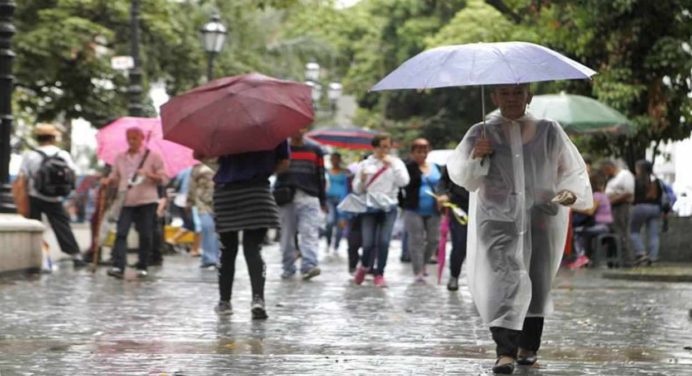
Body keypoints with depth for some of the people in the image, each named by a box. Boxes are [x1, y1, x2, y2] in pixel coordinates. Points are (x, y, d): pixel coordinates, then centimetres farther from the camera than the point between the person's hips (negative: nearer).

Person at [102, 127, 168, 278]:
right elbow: (115, 177, 17)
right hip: (125, 201, 2)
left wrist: (149, 175, -16)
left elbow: (164, 178, 1)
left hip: (146, 201, -2)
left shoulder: (152, 156, 3)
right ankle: (118, 266, -16)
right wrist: (108, 181, -5)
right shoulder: (120, 158, 13)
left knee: (145, 235, 1)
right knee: (121, 233, -10)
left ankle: (142, 267, 13)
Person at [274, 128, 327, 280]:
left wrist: (323, 202, 11)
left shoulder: (315, 150, 14)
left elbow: (320, 177, 15)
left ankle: (309, 266, -22)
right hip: (285, 199, 0)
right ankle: (288, 268, 13)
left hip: (308, 198, 0)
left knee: (309, 233, -14)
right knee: (286, 235, 5)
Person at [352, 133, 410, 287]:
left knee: (384, 242, -12)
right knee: (368, 243, -6)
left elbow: (403, 181, -8)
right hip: (369, 207, 0)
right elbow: (357, 189, 10)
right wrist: (362, 179, -10)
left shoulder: (396, 163, 6)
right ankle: (364, 266, 25)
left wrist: (392, 165, -13)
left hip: (388, 207, 0)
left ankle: (379, 274, 3)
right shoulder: (365, 164, 8)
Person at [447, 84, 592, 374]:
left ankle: (529, 346, 28)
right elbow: (459, 174, 2)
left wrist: (571, 192, -6)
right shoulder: (481, 134, 4)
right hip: (498, 219, -2)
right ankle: (505, 351, -22)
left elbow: (572, 170, 13)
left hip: (541, 219, 2)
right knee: (502, 278, -17)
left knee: (537, 283, 9)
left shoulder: (549, 132, 6)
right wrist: (475, 157, -17)